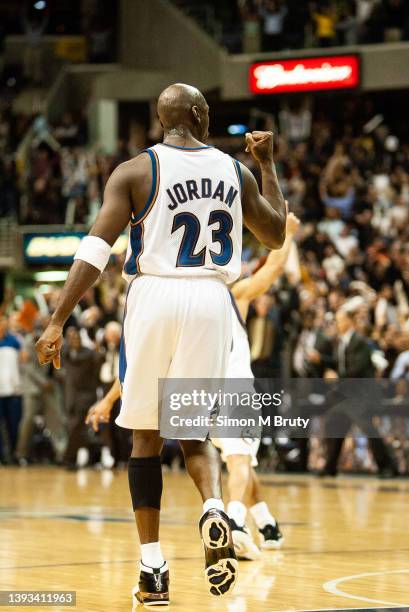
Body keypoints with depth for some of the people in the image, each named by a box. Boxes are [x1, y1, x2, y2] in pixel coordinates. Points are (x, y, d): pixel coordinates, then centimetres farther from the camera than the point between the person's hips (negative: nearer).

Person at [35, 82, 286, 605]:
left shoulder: (134, 172, -2)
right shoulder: (234, 170, 8)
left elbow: (96, 248, -11)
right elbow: (276, 234, 21)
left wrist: (58, 321, -11)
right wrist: (267, 164, 31)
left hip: (154, 297, -2)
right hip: (210, 302, 2)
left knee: (145, 435, 11)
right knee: (192, 430, 15)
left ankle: (153, 568, 8)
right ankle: (214, 507, -17)